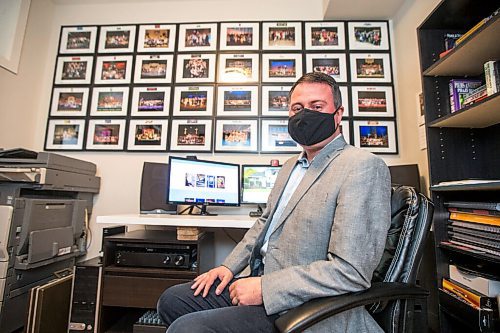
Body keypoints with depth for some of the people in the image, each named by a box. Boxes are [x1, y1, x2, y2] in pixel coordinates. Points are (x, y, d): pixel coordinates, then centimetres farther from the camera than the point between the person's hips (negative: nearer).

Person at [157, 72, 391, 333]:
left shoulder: (363, 167, -17)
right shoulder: (291, 166, 12)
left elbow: (351, 271, -23)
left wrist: (264, 287, -20)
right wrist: (229, 267, 8)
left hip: (293, 308, -8)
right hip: (257, 281, 8)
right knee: (171, 300, 11)